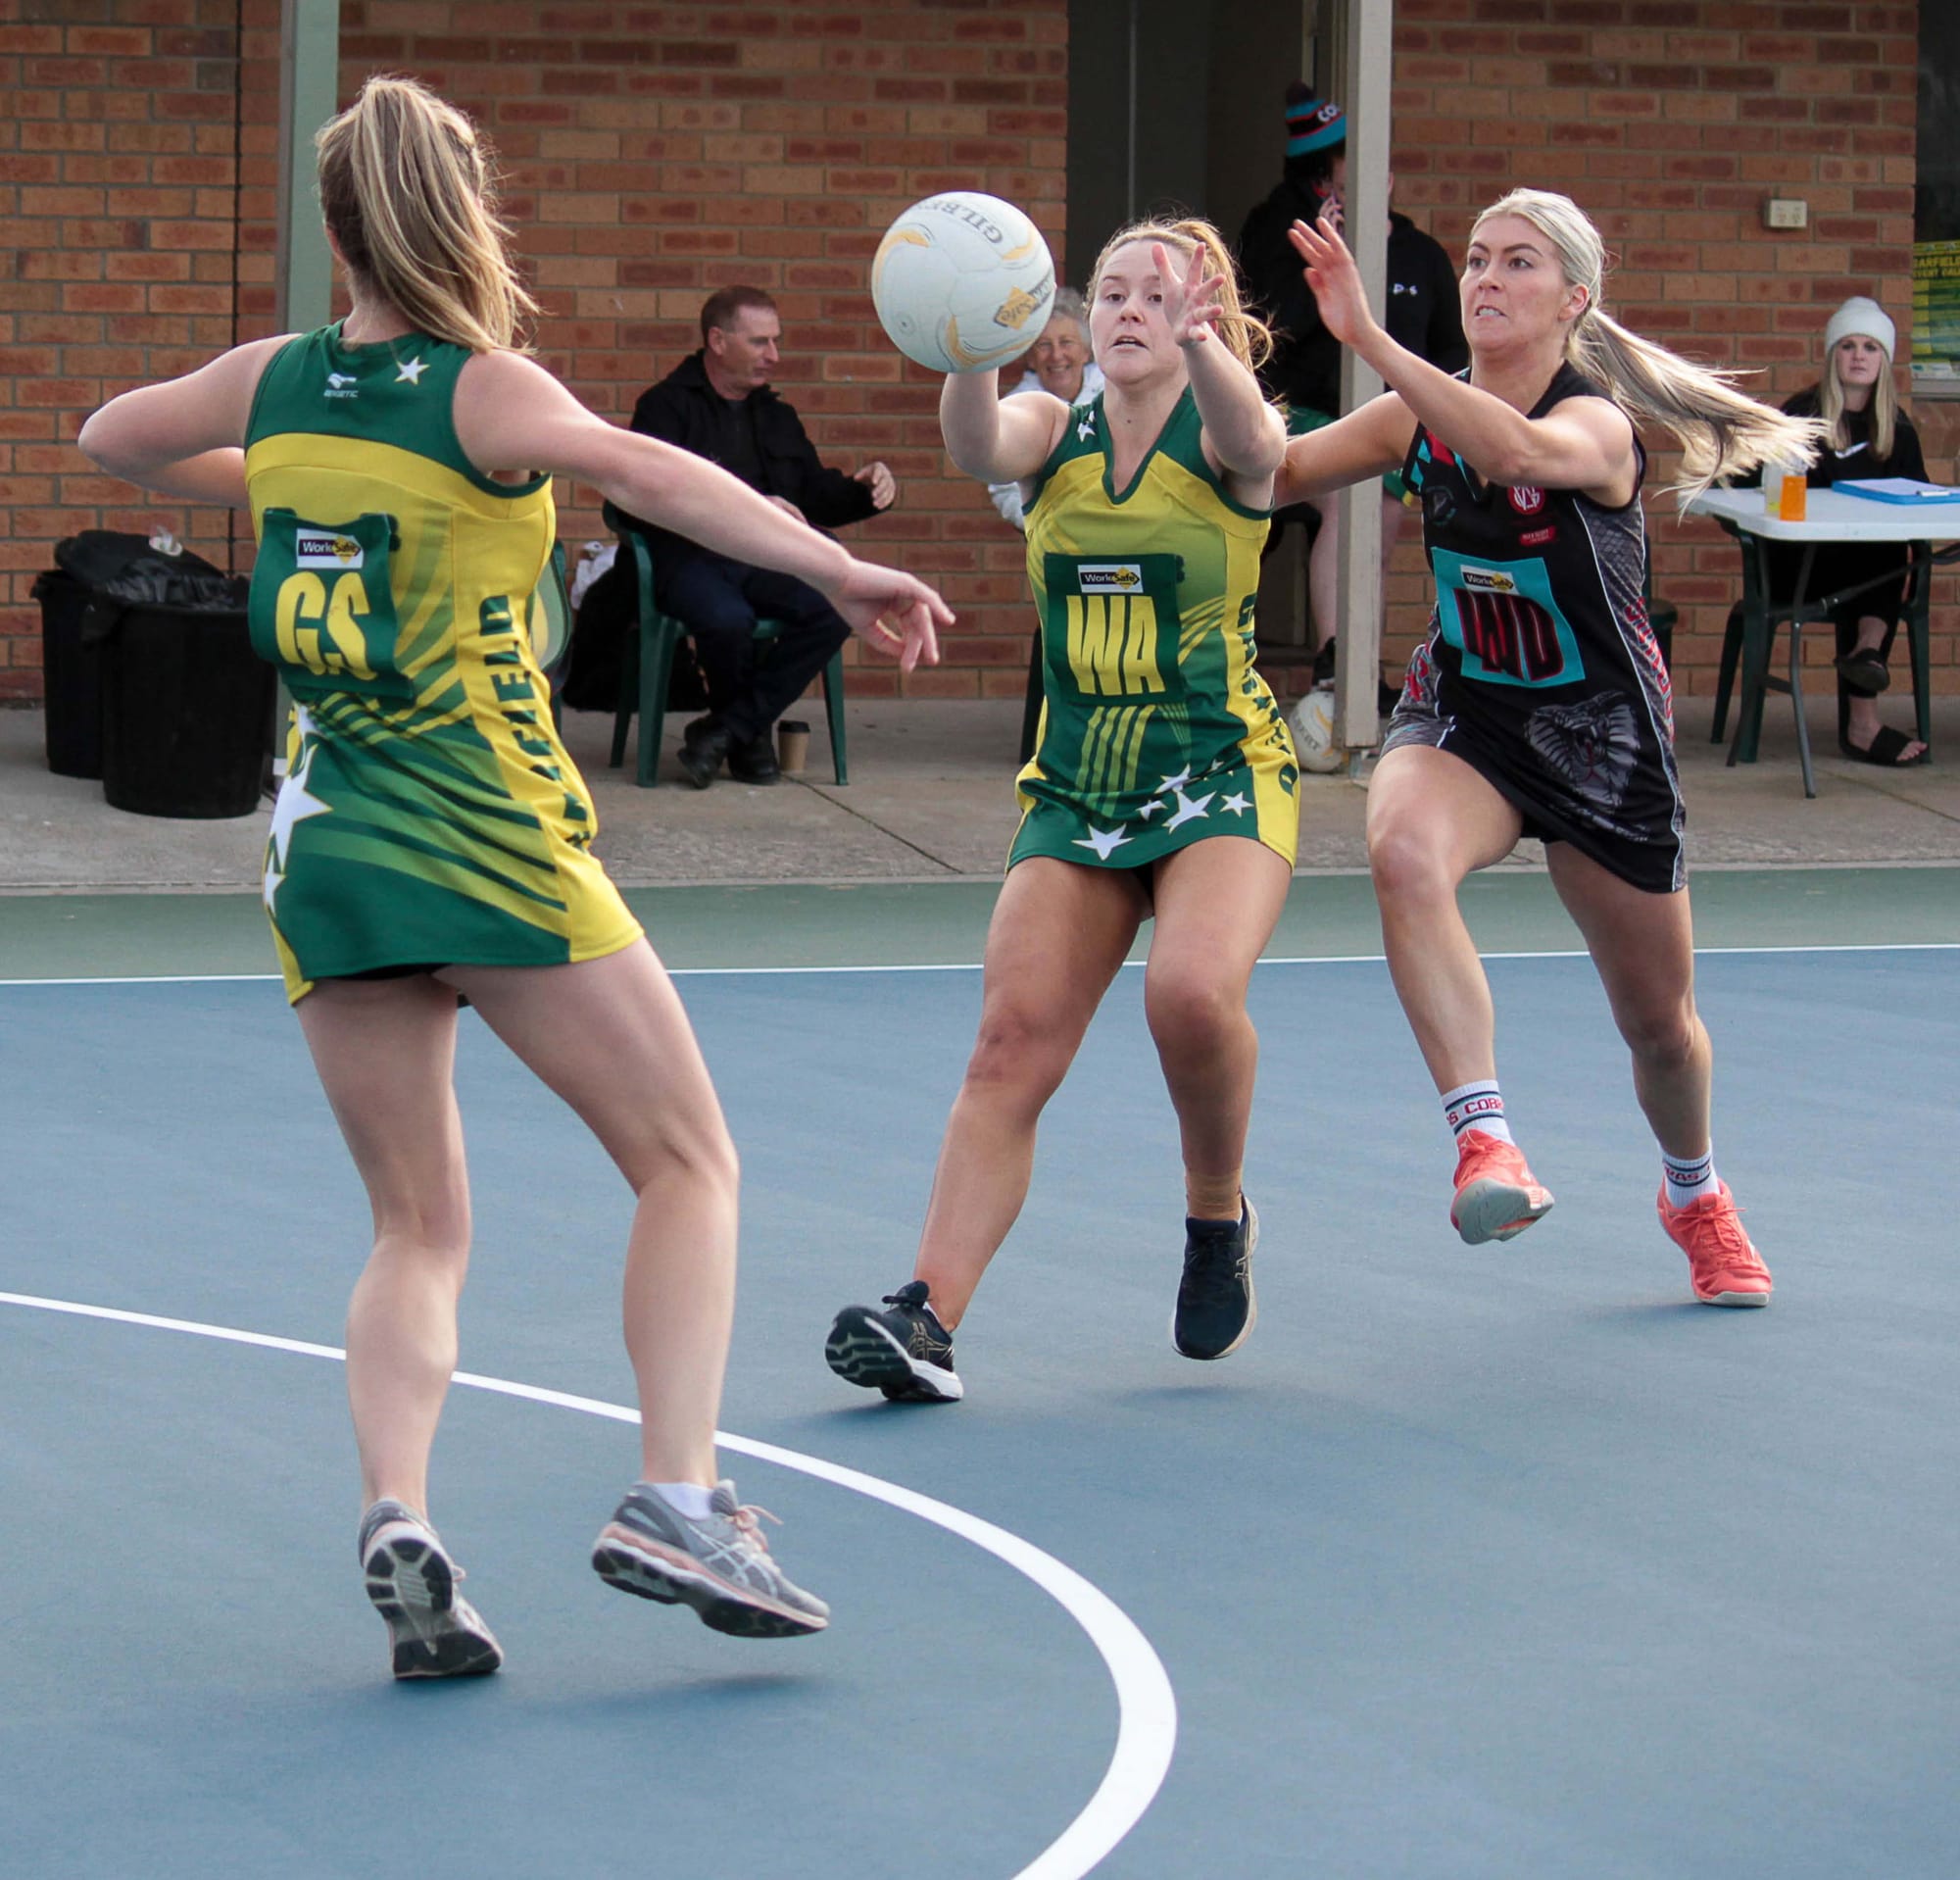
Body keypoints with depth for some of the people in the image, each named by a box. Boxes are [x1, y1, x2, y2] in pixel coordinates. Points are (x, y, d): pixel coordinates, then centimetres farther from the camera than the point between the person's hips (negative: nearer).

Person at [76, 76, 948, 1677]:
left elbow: (109, 439, 26)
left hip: (322, 853, 5)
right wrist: (844, 574, -34)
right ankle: (676, 1499, -8)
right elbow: (648, 473, -28)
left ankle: (396, 1517, -11)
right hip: (491, 836, -5)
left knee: (419, 1227, 12)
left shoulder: (273, 384, 7)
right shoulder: (486, 391, -8)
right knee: (688, 1158, 6)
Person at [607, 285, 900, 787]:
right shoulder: (667, 406, 2)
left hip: (763, 560, 6)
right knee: (727, 619, -38)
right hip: (688, 557, -6)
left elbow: (818, 497, 28)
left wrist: (865, 490, 5)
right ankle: (751, 736, -7)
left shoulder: (776, 416, 25)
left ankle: (727, 729, -17)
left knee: (836, 609, -25)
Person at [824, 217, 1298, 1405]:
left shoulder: (1225, 442, -3)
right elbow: (980, 448, -19)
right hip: (1075, 787, 3)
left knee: (1193, 991, -28)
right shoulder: (1053, 434, 5)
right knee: (1013, 1043, -9)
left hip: (1224, 778, -3)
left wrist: (1199, 339, -50)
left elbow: (1249, 437, -28)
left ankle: (1219, 1216, -1)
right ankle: (931, 1313, -13)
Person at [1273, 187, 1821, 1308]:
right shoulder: (1422, 418, -5)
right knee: (1404, 850, -36)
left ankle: (1697, 1192, 46)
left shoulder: (1598, 425, -20)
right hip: (1462, 717, 2)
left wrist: (1369, 338, -52)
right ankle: (1486, 1140, -39)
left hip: (1604, 736, -2)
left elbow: (1523, 449, -44)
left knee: (1660, 1022, 13)